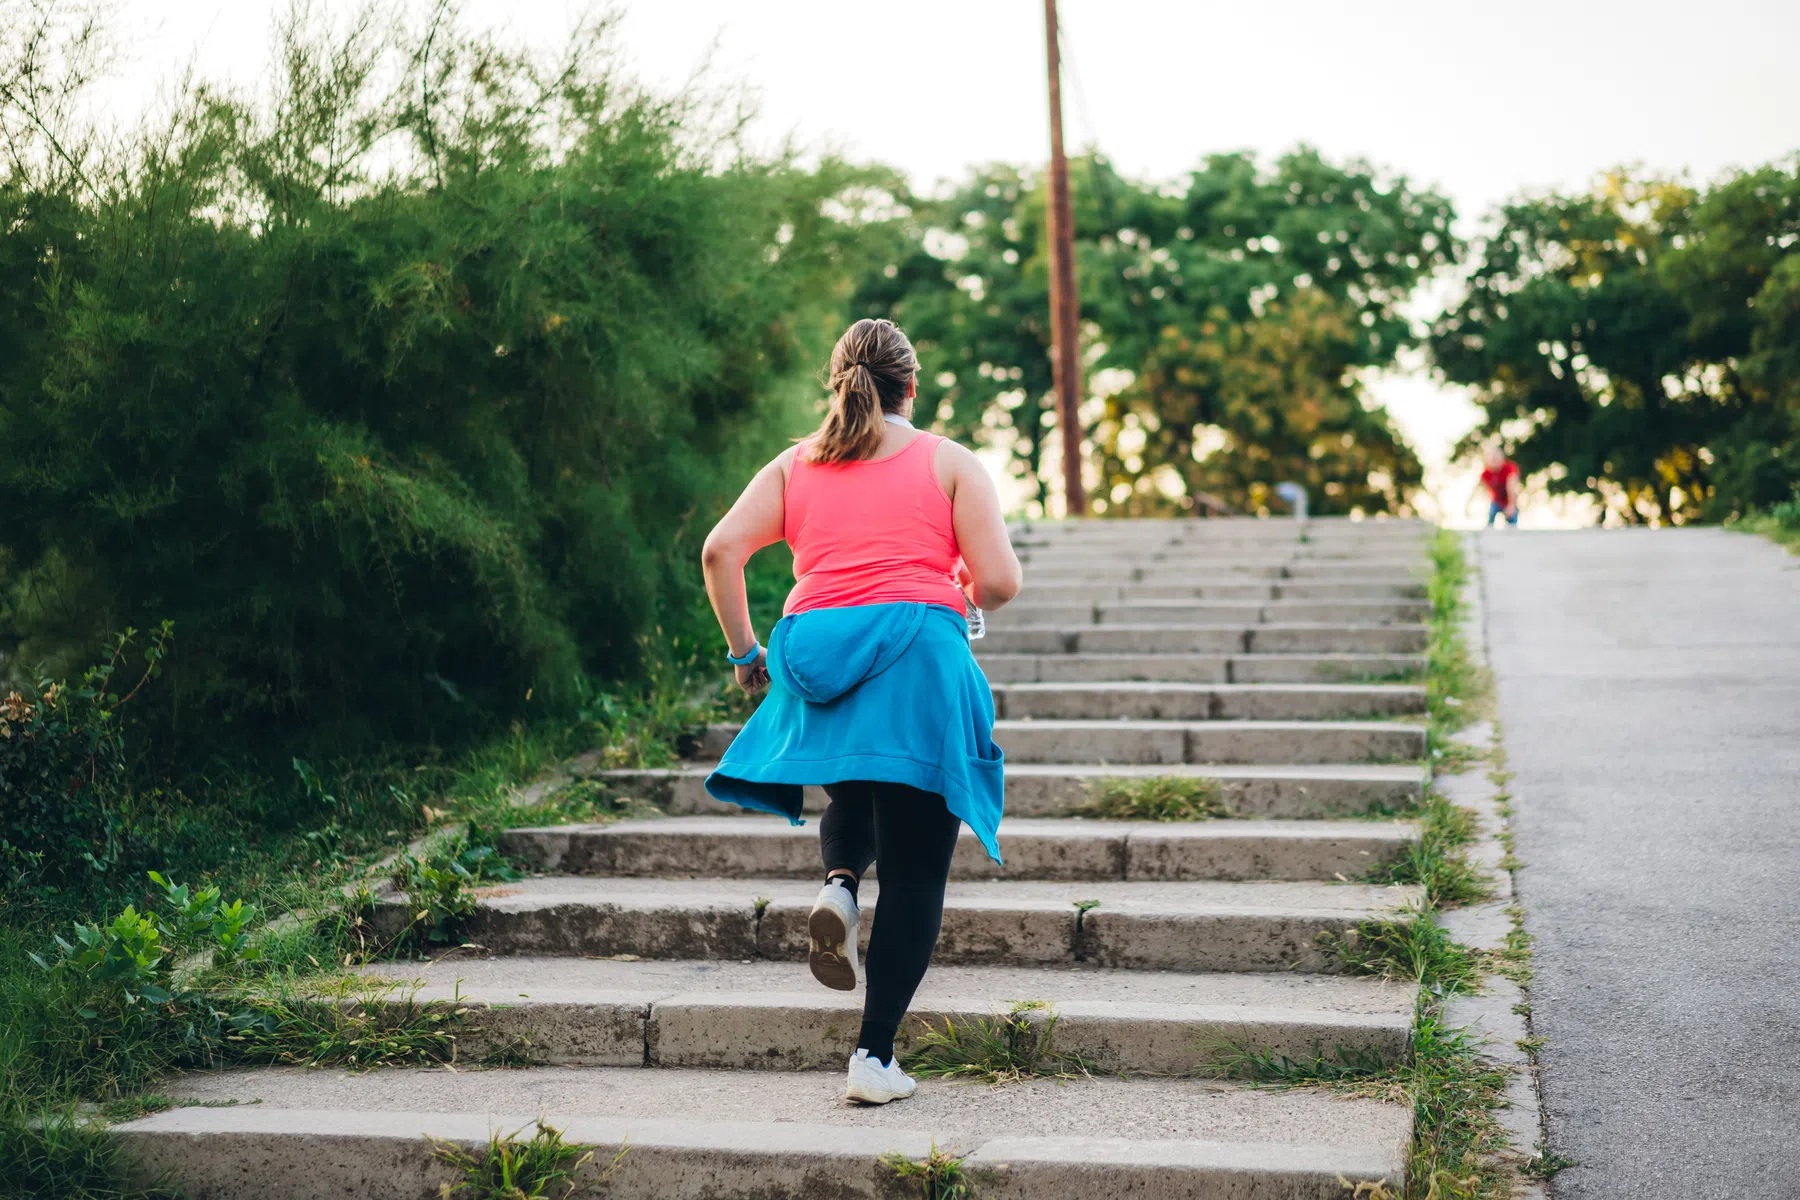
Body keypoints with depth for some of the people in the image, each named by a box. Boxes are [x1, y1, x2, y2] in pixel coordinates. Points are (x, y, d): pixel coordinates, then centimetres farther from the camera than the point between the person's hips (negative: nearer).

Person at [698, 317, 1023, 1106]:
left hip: (814, 649, 3)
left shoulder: (795, 466, 16)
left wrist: (744, 653, 11)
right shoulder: (950, 463, 9)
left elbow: (721, 550, 3)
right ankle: (875, 1055, -2)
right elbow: (999, 581, 0)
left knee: (855, 797, 32)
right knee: (914, 868, 3)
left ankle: (838, 886, 0)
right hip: (917, 654, -3)